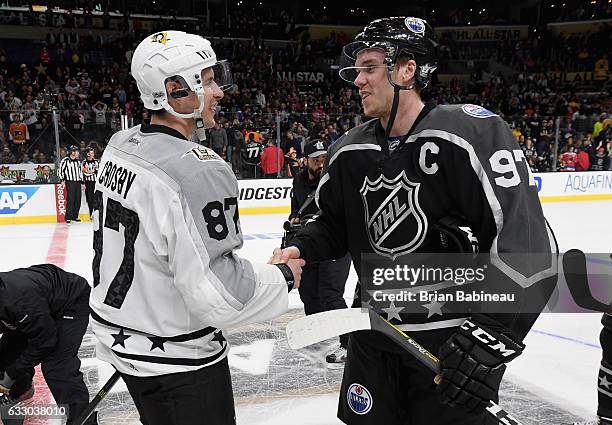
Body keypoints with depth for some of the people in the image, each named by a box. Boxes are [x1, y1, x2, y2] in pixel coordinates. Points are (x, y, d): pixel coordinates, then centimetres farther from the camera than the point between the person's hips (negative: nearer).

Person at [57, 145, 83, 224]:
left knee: (78, 200, 4)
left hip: (78, 182, 6)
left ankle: (75, 216, 15)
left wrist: (82, 182, 17)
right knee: (70, 199, -12)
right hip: (70, 182, -6)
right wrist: (62, 180, -9)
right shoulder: (65, 160, -5)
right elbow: (60, 170, -2)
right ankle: (68, 218, -7)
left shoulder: (78, 161, 15)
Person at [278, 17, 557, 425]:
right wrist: (301, 249, -4)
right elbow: (334, 224, 17)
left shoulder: (472, 131, -16)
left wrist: (491, 333, -29)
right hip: (373, 338, 6)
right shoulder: (349, 151, 3)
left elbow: (526, 240, -23)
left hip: (454, 343, -5)